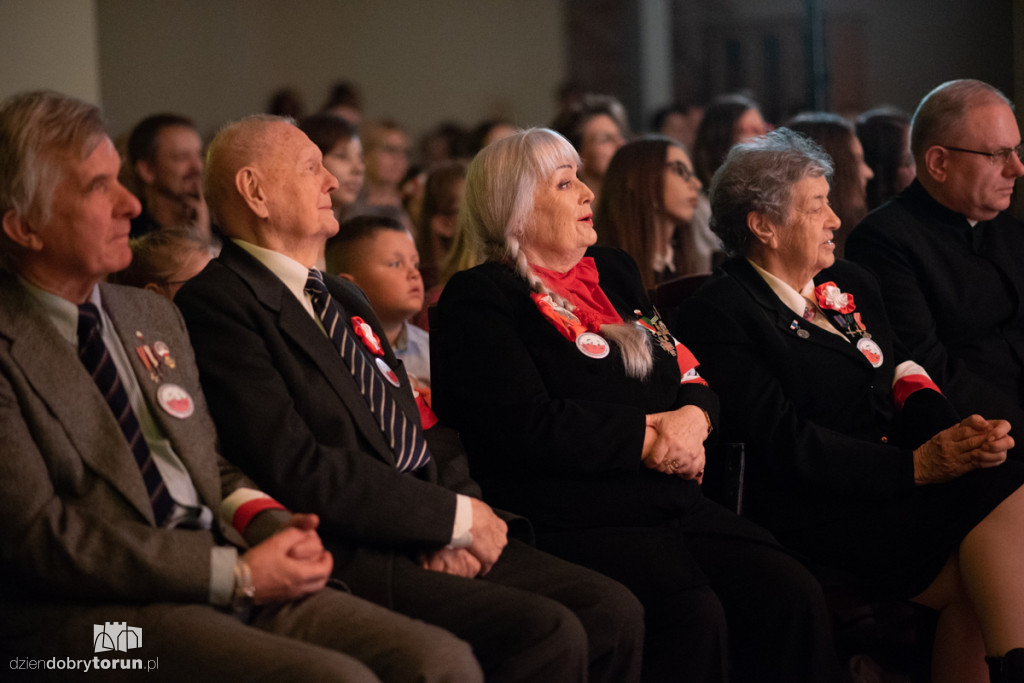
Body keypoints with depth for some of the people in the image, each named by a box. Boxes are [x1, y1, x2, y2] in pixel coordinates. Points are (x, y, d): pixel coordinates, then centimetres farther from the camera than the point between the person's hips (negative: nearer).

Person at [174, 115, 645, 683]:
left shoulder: (344, 298, 23)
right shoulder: (217, 304, -7)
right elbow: (297, 468, -17)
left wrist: (458, 529, -1)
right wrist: (456, 516, -11)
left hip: (432, 540, 9)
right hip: (347, 558, -8)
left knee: (612, 611, -8)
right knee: (548, 635, -25)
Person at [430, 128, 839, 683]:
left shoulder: (612, 272, 23)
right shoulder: (478, 300, -1)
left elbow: (688, 374, 22)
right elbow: (527, 425, -13)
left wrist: (693, 418, -3)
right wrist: (648, 440, -8)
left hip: (675, 501, 7)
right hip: (577, 521, -7)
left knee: (793, 594, -17)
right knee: (694, 615, -32)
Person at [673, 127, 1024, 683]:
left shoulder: (851, 285, 22)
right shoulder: (716, 313, -3)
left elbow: (903, 379, 13)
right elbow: (785, 441, -12)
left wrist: (957, 432, -11)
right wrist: (914, 465, -18)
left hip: (893, 484, 7)